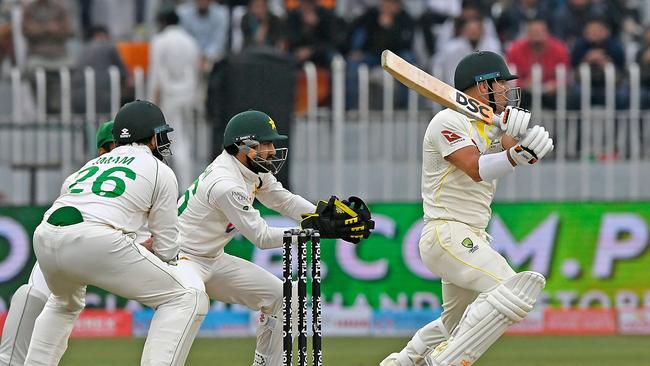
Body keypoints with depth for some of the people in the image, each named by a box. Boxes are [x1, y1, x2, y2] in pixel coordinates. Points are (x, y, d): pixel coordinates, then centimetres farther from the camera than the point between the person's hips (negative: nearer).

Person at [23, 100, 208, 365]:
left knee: (65, 303, 39)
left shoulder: (93, 164, 33)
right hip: (94, 243, -7)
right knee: (187, 300, 1)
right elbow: (167, 248, 14)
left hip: (44, 237, 7)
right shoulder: (161, 171, 16)